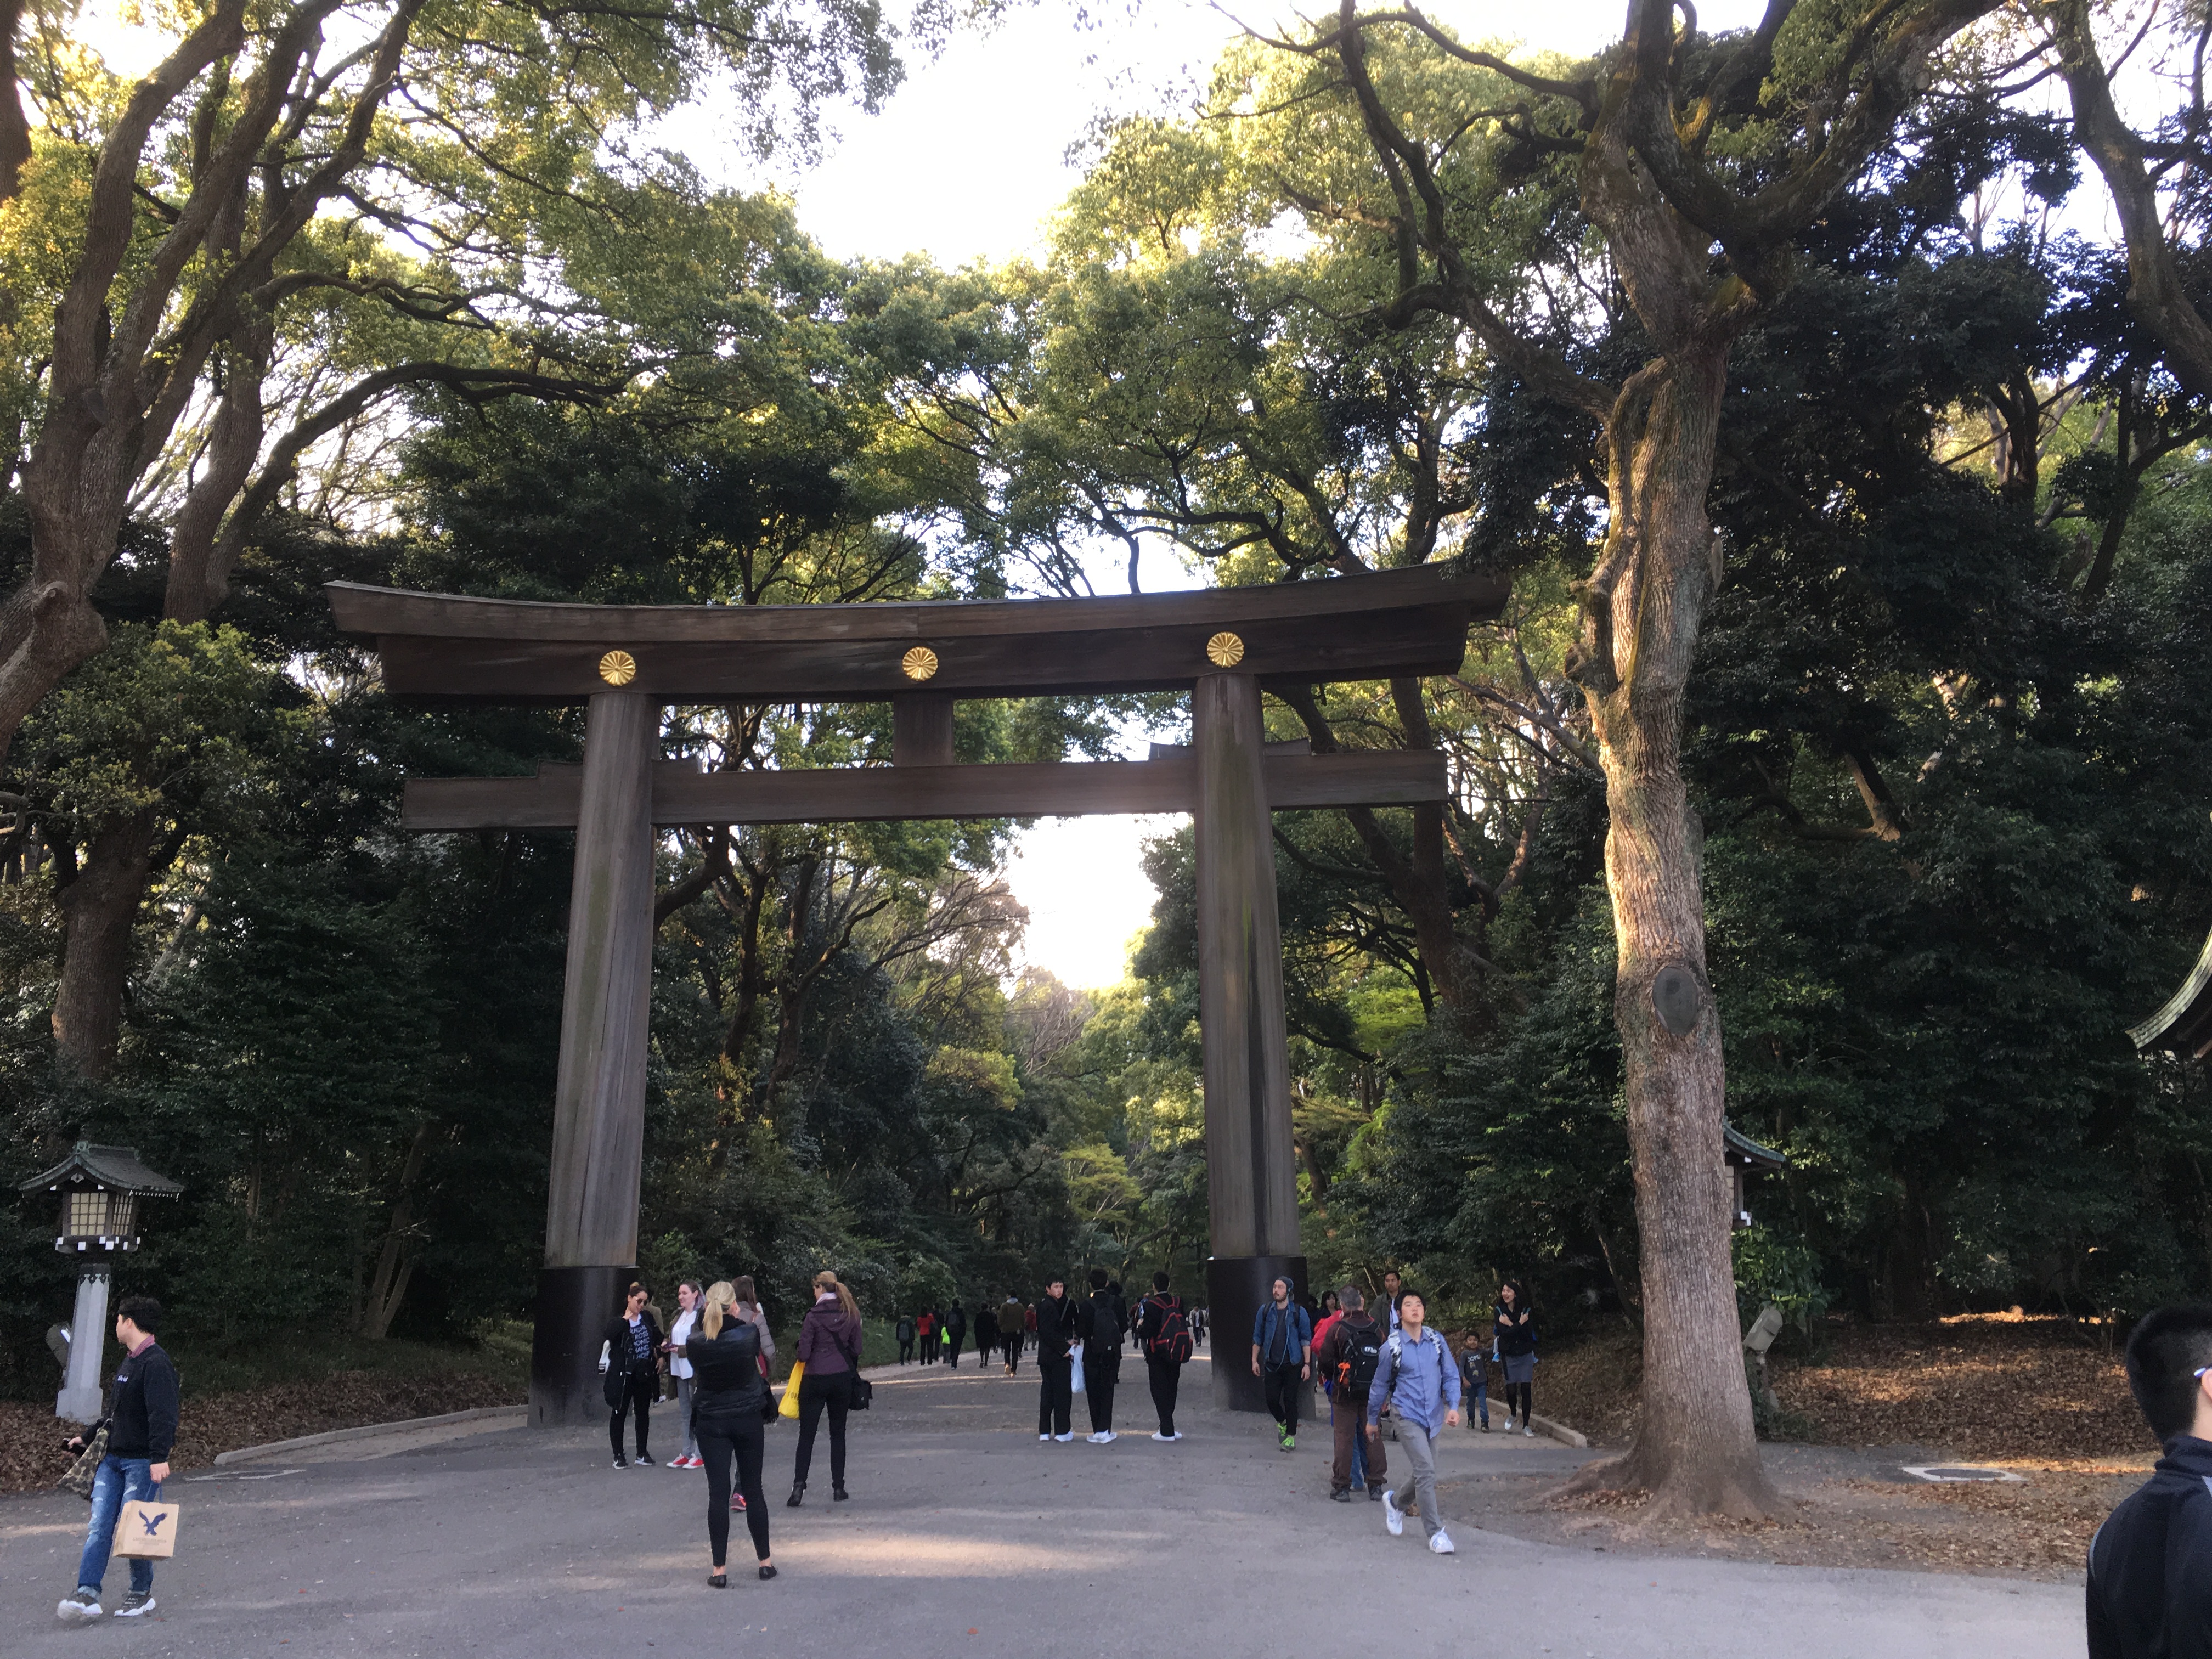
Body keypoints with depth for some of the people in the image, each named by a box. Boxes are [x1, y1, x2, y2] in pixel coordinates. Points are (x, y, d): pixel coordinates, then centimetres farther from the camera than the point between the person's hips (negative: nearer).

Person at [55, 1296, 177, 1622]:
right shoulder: (128, 1363, 16)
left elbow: (163, 1415, -24)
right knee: (99, 1526, 0)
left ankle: (142, 1595, 11)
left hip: (142, 1462, -9)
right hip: (112, 1458, 9)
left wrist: (160, 1457, -32)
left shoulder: (156, 1364, -16)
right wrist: (87, 1437, 35)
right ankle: (87, 1595, -1)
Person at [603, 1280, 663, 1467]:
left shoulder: (648, 1317, 6)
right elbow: (606, 1336, -30)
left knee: (643, 1413, 11)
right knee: (619, 1413, 3)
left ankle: (642, 1453, 21)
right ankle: (618, 1455, 12)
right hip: (623, 1375, -5)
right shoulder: (618, 1322, -9)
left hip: (645, 1374, 5)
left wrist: (660, 1356, 5)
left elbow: (658, 1338, 17)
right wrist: (624, 1320, -27)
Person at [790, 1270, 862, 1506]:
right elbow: (856, 1349, 4)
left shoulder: (814, 1315, -12)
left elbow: (803, 1353, -13)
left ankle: (799, 1487, -6)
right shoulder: (851, 1314, 1)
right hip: (842, 1378, 4)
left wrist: (804, 1355, 9)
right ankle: (838, 1488, 13)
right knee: (838, 1433, 12)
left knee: (806, 1435, 2)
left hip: (816, 1379, -4)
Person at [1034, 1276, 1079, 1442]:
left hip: (1045, 1356, 10)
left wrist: (1069, 1339, 7)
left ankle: (1044, 1431, 15)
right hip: (1056, 1356, -10)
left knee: (1047, 1392, 12)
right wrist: (1064, 1348, -15)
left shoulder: (1043, 1305, 16)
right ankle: (1062, 1431, 0)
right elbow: (1049, 1333, -22)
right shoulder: (1049, 1306, -15)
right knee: (1063, 1391, -3)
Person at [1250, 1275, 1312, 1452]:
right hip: (1271, 1364, 2)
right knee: (1272, 1400, 2)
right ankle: (1281, 1422, 32)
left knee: (1290, 1400, 0)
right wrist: (1254, 1360, 7)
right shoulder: (1265, 1311, 4)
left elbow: (1306, 1340, 0)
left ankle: (1291, 1436, 13)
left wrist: (1307, 1364, -5)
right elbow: (1258, 1337, 11)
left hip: (1292, 1365, -2)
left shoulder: (1299, 1313, -2)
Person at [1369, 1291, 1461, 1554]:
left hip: (1433, 1418, 4)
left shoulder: (1437, 1341, 2)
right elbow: (1380, 1385, 6)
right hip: (1407, 1417, -4)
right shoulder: (1392, 1347, -6)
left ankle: (1396, 1503, 43)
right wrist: (1373, 1420, 14)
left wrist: (1453, 1407, -8)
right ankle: (1436, 1533, -7)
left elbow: (1451, 1376, 8)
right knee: (1426, 1471, -15)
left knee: (1423, 1473, 14)